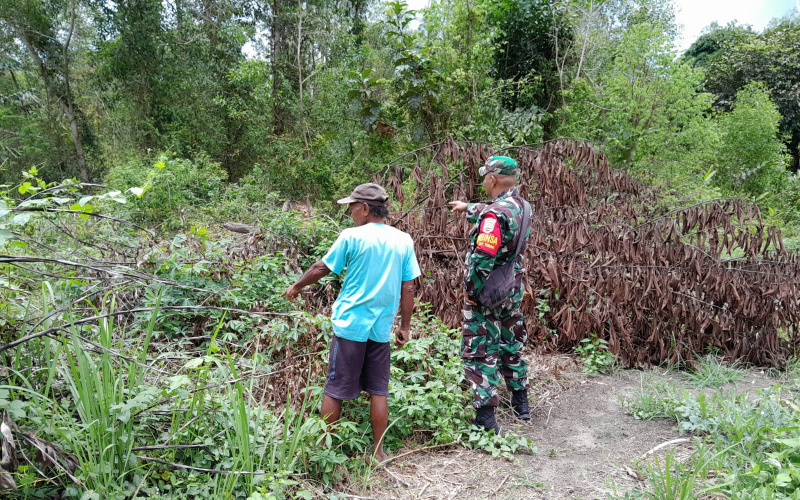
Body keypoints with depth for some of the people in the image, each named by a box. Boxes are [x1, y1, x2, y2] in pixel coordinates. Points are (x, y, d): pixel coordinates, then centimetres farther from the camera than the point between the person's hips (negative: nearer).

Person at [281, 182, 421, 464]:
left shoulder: (352, 236, -8)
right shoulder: (403, 241, 2)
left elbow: (321, 269, 2)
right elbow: (408, 288, 3)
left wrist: (296, 287, 19)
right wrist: (405, 327, 11)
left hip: (350, 324, -3)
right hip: (381, 328, 3)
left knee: (335, 389, 9)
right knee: (379, 390, 13)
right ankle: (378, 451, 20)